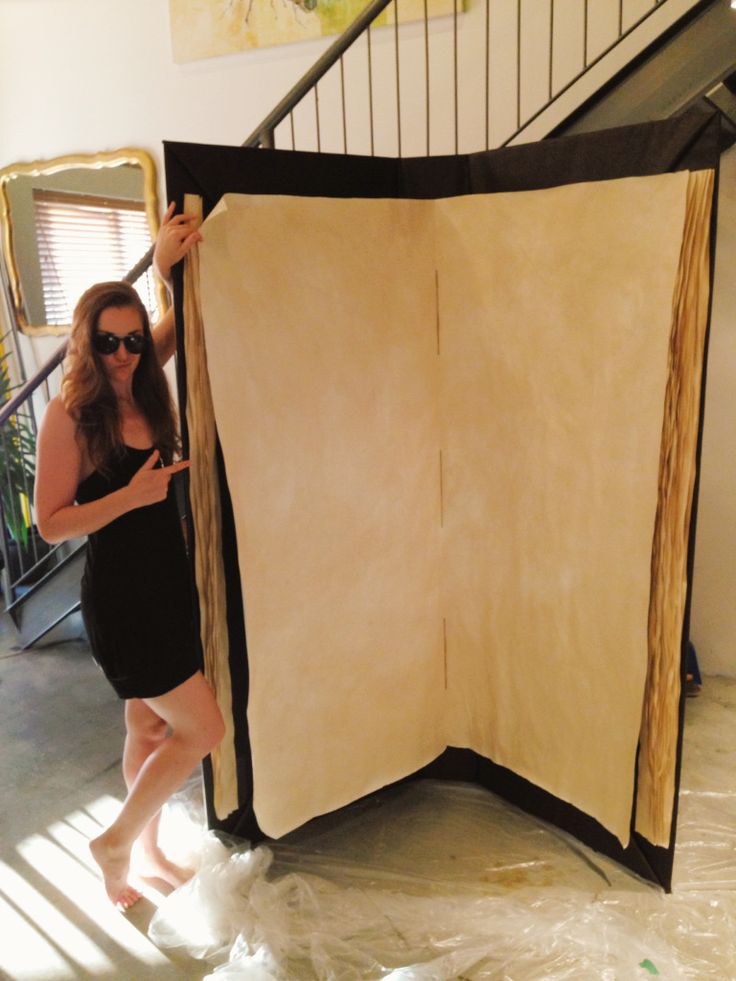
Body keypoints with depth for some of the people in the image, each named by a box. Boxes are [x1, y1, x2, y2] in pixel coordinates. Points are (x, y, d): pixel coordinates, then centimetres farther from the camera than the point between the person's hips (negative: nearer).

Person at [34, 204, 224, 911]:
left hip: (168, 584, 7)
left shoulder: (144, 393, 3)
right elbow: (50, 523, -14)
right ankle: (115, 842, 19)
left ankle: (147, 849, 41)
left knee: (151, 728, 20)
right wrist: (131, 495, -24)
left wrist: (168, 268, 4)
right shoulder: (69, 415, -15)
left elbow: (180, 323, 19)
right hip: (119, 595, -7)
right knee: (203, 728, -3)